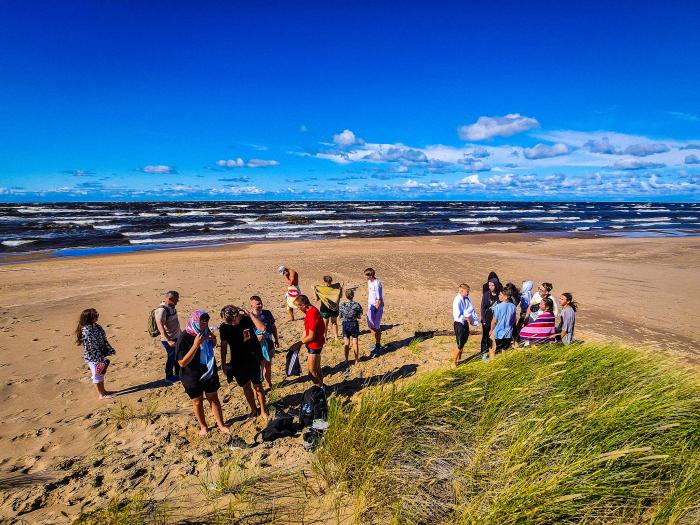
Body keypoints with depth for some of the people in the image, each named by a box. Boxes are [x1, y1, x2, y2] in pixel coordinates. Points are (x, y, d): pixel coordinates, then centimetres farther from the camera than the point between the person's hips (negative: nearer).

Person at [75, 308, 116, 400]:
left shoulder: (95, 326, 2)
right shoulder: (87, 330, -26)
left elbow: (103, 339, 12)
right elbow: (91, 346, -25)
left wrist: (110, 350, 15)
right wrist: (100, 359, -22)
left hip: (100, 354, 9)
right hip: (93, 357, -9)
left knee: (101, 373, 20)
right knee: (97, 375, 7)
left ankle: (103, 391, 36)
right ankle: (101, 395, 21)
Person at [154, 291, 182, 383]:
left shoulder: (171, 307, 3)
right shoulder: (162, 310, -25)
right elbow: (160, 326, -32)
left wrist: (180, 332, 26)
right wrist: (168, 340, -38)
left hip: (176, 337, 9)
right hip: (169, 340, -9)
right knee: (171, 357, 6)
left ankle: (178, 373, 36)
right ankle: (169, 377, 24)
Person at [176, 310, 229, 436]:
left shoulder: (205, 331, -8)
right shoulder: (184, 338, -24)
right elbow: (182, 363, -26)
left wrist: (213, 340, -12)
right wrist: (196, 344, -34)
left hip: (209, 372, 4)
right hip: (193, 377, -4)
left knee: (214, 398, 15)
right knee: (197, 401, 15)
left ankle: (221, 424, 30)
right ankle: (203, 426, 37)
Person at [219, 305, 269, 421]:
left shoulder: (247, 320, -14)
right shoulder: (224, 327, -8)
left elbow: (262, 328, -30)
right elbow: (224, 346, 2)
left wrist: (249, 314, -30)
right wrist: (224, 364, 2)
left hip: (254, 359, -2)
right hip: (238, 362, 2)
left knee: (258, 386, 6)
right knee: (246, 386, 14)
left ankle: (263, 410, 25)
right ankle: (253, 409, 34)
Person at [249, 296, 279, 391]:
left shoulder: (267, 313, -2)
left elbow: (273, 327, 12)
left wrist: (276, 339, 16)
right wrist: (255, 338, -33)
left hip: (269, 345, 5)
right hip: (258, 347, -5)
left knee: (268, 366, 21)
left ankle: (269, 384, 40)